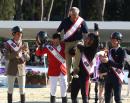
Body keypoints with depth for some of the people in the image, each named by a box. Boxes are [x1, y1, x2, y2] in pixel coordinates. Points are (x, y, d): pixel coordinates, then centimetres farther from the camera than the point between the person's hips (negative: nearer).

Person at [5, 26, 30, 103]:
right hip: (12, 69, -2)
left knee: (22, 89, 3)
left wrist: (24, 52, -19)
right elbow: (7, 57, -14)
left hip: (21, 69, 2)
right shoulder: (9, 44, -5)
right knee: (10, 89, 4)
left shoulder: (24, 44, 1)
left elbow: (28, 58, 2)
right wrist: (18, 51, -23)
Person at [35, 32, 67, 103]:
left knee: (64, 89, 9)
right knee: (53, 90, 2)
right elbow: (38, 53, -14)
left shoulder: (63, 46, -2)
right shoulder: (49, 47, -10)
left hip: (63, 71, 3)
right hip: (53, 72, -3)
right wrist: (41, 47, -32)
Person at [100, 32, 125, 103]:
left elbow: (121, 65, -17)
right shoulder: (111, 50, 14)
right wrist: (104, 60, -1)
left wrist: (108, 61, -22)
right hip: (109, 75, 7)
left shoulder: (121, 51, -7)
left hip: (117, 76, -7)